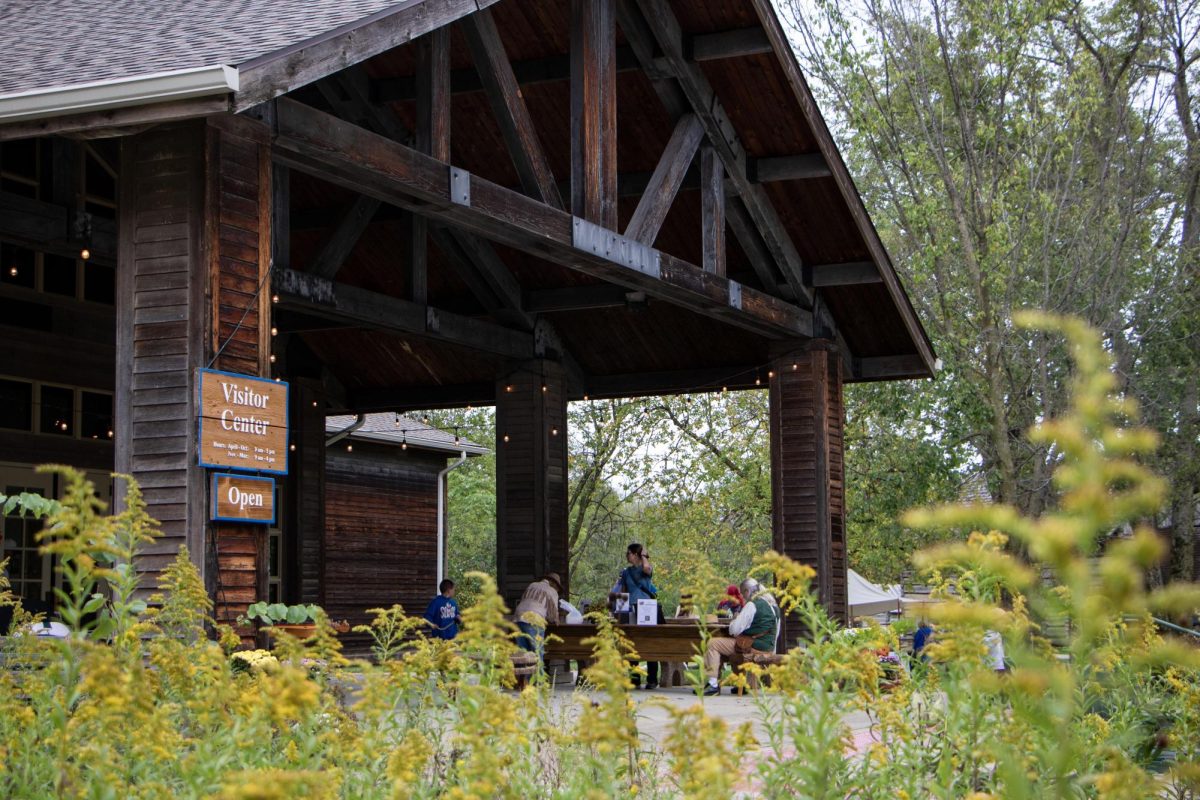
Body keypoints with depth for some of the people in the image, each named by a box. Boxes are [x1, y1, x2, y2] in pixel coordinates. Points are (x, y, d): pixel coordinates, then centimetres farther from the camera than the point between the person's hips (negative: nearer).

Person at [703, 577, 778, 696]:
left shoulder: (752, 605, -14)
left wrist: (734, 619, 5)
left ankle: (713, 685, -11)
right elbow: (776, 634, 18)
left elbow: (734, 630, -16)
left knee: (712, 643, -6)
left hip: (754, 646, -9)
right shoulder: (772, 606, 13)